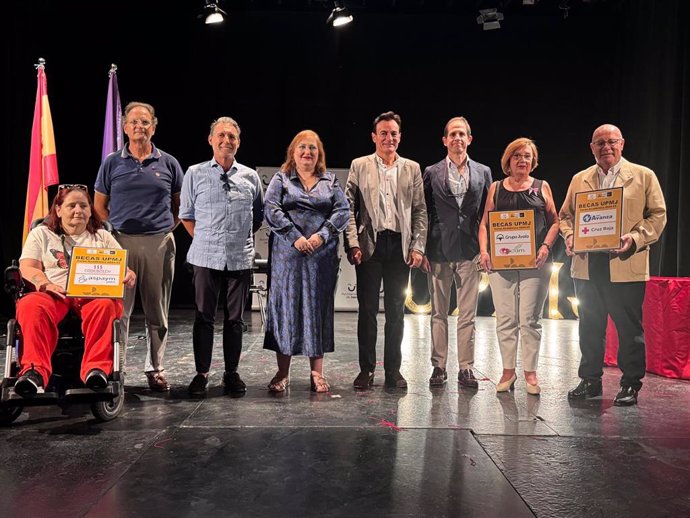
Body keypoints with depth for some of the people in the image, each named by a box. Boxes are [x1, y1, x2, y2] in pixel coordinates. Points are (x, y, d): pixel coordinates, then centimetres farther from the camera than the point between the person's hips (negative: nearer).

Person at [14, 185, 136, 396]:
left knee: (105, 305, -37)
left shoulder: (102, 237, 25)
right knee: (30, 305, -36)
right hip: (53, 294, 0)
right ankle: (34, 371, -45)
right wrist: (45, 283, -16)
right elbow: (28, 267, 7)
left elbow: (122, 267, 16)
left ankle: (96, 369, -44)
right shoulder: (41, 234, 22)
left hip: (94, 293, 0)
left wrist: (128, 276, -11)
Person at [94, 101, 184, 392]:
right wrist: (115, 228, 3)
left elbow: (179, 204, 13)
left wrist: (168, 228, 3)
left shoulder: (168, 163, 8)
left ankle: (155, 368, 18)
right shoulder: (112, 163, 7)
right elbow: (99, 205, 12)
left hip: (159, 243, 0)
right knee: (118, 308, 2)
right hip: (121, 242, 0)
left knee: (157, 310, 7)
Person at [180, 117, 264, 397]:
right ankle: (201, 373, 14)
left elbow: (259, 217, 17)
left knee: (234, 319, 8)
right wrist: (204, 240, 6)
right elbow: (186, 215, 11)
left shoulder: (250, 177, 8)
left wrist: (242, 238, 10)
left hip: (240, 258, 1)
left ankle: (232, 373, 18)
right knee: (203, 317, 3)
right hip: (206, 257, -1)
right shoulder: (195, 174, 5)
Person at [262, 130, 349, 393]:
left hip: (322, 256, 2)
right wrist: (295, 237, -14)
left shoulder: (331, 181, 14)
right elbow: (272, 211, -4)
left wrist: (322, 235, -11)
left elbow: (343, 211, 4)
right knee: (285, 307, 1)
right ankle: (283, 373, 11)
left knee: (319, 308, 4)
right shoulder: (281, 179, 9)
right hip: (287, 255, -1)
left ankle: (317, 373, 12)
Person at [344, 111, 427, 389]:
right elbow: (349, 207, 2)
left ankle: (393, 369, 17)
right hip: (370, 244, -1)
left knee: (396, 310, 7)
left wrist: (418, 247, 0)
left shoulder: (412, 168, 11)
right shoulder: (359, 166, 6)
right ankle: (366, 369, 13)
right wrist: (353, 243, -8)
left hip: (400, 245, 2)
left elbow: (420, 210, 8)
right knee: (367, 309, 3)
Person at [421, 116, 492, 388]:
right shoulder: (431, 173, 7)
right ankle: (438, 366, 14)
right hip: (439, 251, -1)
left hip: (469, 251, 1)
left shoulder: (483, 172, 11)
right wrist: (421, 250, -2)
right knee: (438, 313, 5)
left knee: (467, 314, 4)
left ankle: (466, 368, 13)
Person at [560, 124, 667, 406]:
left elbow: (658, 215, 1)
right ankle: (590, 380, 22)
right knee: (590, 327, 11)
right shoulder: (579, 179, 14)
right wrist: (569, 236, -5)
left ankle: (630, 384, 16)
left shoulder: (643, 176, 5)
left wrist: (636, 238, -15)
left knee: (629, 328, 3)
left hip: (626, 266, -3)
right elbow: (565, 215, 15)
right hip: (587, 266, 3)